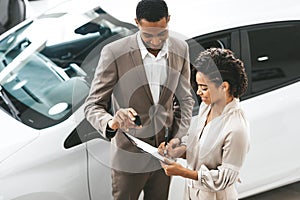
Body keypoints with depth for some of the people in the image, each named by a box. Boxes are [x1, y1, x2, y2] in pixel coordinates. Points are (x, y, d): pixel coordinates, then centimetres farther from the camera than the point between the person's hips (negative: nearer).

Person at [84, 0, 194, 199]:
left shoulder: (180, 49, -3)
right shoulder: (114, 53, -18)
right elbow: (93, 105, -15)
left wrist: (177, 138, -4)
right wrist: (112, 123, -36)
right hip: (129, 158, -4)